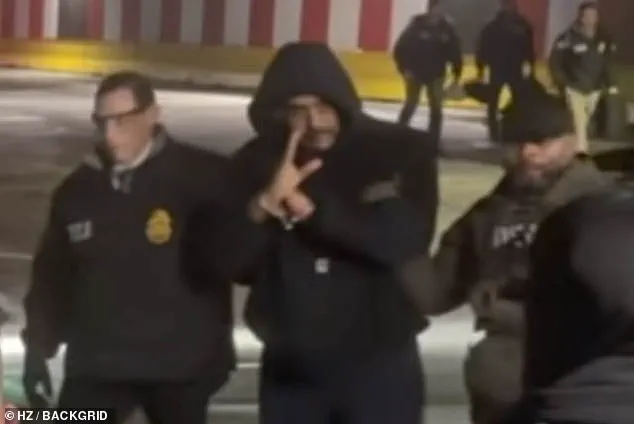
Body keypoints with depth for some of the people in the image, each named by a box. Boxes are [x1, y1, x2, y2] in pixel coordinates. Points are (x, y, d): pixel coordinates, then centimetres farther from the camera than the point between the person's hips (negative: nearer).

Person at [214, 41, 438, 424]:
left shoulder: (401, 152, -8)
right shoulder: (260, 162, -3)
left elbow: (406, 240, -22)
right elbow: (232, 263, -8)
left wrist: (313, 210, -22)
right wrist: (262, 207, -27)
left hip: (378, 363, -2)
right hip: (290, 364, 3)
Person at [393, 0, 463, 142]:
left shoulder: (447, 28, -2)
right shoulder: (417, 25, -11)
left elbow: (454, 51, 6)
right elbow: (400, 48, -9)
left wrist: (457, 73, 4)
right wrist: (405, 69, -14)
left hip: (436, 75, 3)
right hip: (415, 73, -3)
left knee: (436, 108, 3)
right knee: (410, 105, 0)